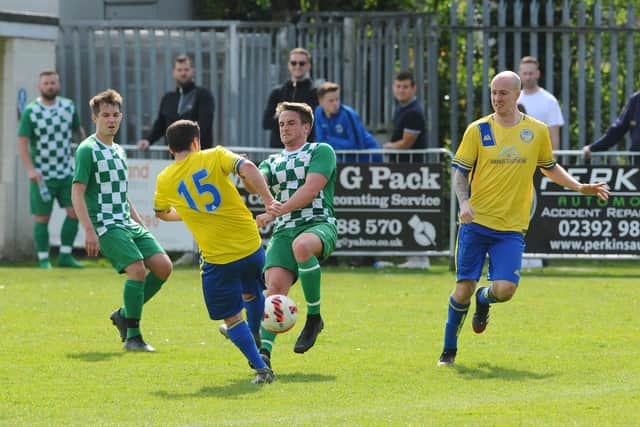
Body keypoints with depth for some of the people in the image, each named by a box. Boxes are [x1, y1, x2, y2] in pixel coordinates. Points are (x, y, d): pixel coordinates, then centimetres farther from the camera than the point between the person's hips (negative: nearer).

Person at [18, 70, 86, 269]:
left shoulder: (69, 107, 3)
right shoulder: (30, 111, -9)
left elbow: (77, 130, 20)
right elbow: (22, 142, -11)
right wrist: (30, 169, -21)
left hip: (66, 171, 4)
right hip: (42, 175, -4)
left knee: (74, 212, -5)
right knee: (42, 218, -1)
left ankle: (65, 255, 4)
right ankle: (43, 259, 8)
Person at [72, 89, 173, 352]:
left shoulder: (118, 151, 18)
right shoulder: (87, 150, -7)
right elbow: (77, 193, -12)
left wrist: (141, 225, 23)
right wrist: (89, 231, -20)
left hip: (128, 223, 8)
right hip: (105, 225, -8)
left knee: (163, 266, -5)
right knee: (137, 268, -23)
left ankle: (124, 315, 12)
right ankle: (132, 336, -14)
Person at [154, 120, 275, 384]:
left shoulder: (164, 180, 5)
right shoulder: (214, 157, -1)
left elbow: (161, 213, 25)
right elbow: (248, 169, -19)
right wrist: (268, 199, -14)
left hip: (217, 259, -2)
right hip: (251, 245, 2)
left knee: (232, 318, 10)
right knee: (251, 295, 31)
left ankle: (260, 368, -1)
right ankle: (255, 341, 50)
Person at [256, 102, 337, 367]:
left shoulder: (321, 151, 11)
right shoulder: (272, 162, 26)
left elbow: (311, 190, -5)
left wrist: (277, 211, -14)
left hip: (318, 224, -4)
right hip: (283, 232, 4)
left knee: (302, 245, -40)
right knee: (275, 285, -21)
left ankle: (314, 316, -23)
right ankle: (265, 351, -28)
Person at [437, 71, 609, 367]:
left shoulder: (537, 131, 5)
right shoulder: (478, 130, 0)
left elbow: (550, 168, 20)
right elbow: (459, 171, 1)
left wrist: (580, 187, 9)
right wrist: (464, 202, -16)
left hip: (511, 229, 1)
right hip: (475, 222, -1)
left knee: (504, 290, -14)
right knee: (464, 288, -4)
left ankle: (483, 300, 25)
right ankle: (449, 349, 17)